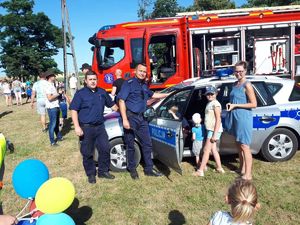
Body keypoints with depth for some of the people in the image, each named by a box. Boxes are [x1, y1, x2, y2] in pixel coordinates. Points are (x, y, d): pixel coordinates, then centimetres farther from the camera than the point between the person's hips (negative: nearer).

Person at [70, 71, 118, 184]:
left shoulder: (102, 92, 9)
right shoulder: (80, 93, -5)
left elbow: (112, 105, 20)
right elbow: (73, 110, -9)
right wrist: (77, 127, -17)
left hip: (100, 126, 4)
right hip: (86, 128, -4)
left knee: (105, 149, 6)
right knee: (87, 153, 5)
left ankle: (103, 171, 23)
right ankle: (91, 174, 22)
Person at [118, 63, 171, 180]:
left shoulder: (144, 85, 14)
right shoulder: (129, 83, -9)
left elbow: (153, 95, 32)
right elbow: (121, 101, -15)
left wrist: (169, 94, 34)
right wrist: (125, 120, -22)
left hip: (141, 118, 7)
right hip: (131, 117, -7)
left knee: (147, 144, 9)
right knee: (130, 145, 5)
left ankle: (149, 169, 21)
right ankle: (132, 169, 22)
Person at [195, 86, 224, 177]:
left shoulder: (215, 104, -15)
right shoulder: (209, 103, 13)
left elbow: (218, 120, -19)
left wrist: (215, 134, -22)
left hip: (214, 130, -9)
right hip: (210, 130, 9)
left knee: (206, 150, -6)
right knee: (213, 149, 16)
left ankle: (200, 171, 0)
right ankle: (219, 168, 27)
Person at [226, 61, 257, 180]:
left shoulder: (247, 85, -11)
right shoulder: (235, 84, 13)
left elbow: (254, 104, -14)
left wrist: (235, 105, -16)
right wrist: (230, 105, 6)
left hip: (244, 118, -8)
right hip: (235, 118, 8)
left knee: (244, 146, -6)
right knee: (239, 145, 16)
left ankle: (248, 174, 0)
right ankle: (242, 169, 29)